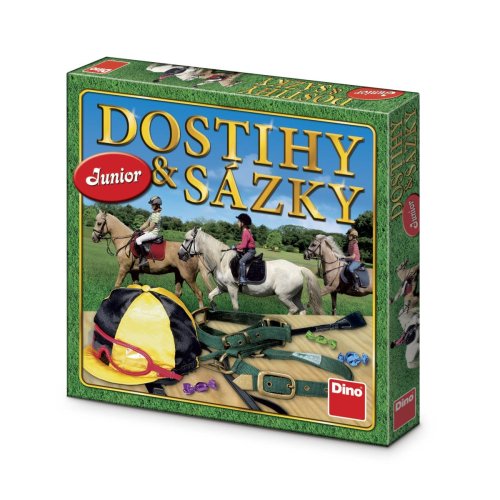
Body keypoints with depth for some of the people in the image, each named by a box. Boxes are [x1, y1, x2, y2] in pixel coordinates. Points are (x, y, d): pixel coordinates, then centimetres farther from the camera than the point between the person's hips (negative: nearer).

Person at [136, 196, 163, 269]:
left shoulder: (157, 214, -14)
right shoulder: (153, 213, 17)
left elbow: (151, 227, -17)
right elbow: (146, 223, 18)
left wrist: (144, 231, -9)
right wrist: (139, 229, 8)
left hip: (153, 233, -11)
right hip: (150, 232, 11)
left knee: (138, 240, -26)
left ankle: (144, 259, -28)